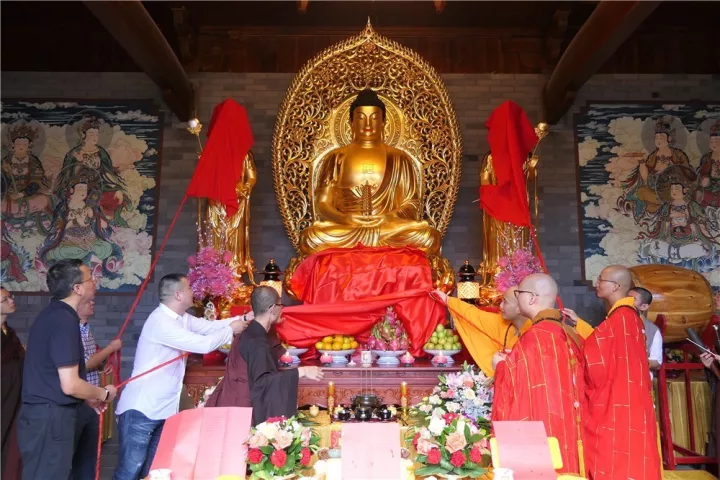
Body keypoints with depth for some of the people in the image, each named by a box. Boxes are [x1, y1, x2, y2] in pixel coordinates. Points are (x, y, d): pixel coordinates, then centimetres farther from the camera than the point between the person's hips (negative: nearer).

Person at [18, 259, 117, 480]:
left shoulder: (52, 313, 10)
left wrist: (88, 398, 18)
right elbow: (69, 385, -24)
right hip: (50, 418, -10)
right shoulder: (64, 320, -21)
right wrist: (104, 393, -7)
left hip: (42, 413, 10)